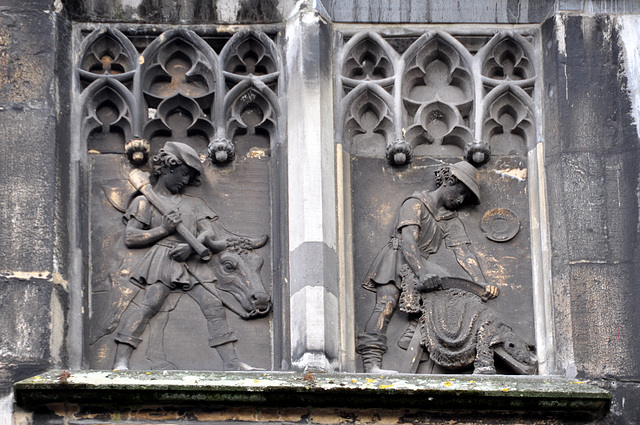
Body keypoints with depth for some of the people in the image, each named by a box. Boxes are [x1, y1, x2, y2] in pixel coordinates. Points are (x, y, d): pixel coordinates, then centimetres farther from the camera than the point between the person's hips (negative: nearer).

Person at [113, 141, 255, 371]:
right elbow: (130, 237, 6)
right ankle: (121, 361, -33)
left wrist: (191, 247, -7)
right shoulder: (146, 201, 17)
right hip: (162, 258, -5)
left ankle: (230, 361, -14)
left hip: (192, 262, 5)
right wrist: (163, 229, -6)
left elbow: (209, 233, 15)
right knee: (149, 304, -25)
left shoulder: (193, 204, 30)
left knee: (214, 304, -12)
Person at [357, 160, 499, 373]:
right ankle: (371, 364, -44)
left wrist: (482, 284, -12)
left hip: (421, 264, 7)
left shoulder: (451, 220, 18)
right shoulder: (416, 203, -4)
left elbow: (463, 253, 5)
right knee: (386, 303, -30)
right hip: (396, 259, -7)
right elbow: (407, 241, -18)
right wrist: (422, 274, -34)